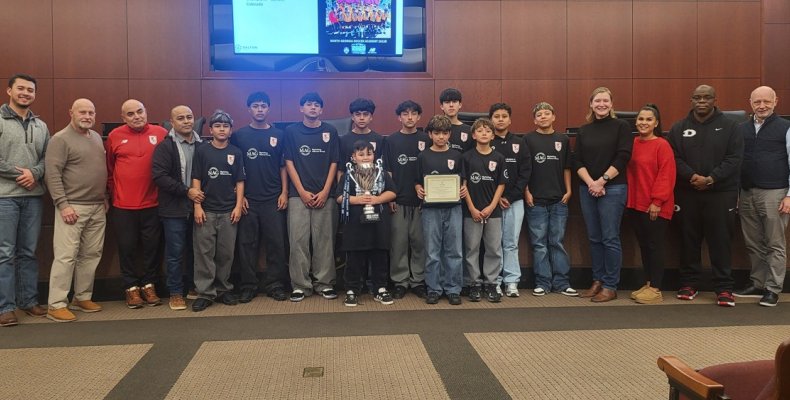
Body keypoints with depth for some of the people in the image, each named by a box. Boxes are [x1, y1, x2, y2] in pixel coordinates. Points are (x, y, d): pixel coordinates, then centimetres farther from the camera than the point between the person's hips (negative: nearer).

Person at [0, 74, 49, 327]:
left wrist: (34, 173, -8)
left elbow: (47, 158, 10)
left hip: (33, 196, 5)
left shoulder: (41, 126, 13)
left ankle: (28, 301, 20)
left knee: (28, 252, 11)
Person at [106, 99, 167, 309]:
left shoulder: (161, 133, 0)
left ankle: (149, 285, 23)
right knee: (127, 247, 7)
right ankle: (131, 287, 20)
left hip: (153, 203, 0)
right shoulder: (114, 136, 0)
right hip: (123, 205, 0)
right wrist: (111, 191, 9)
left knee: (152, 246, 9)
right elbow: (108, 168, 7)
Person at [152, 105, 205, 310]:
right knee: (175, 252, 2)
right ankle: (176, 293, 13)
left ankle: (194, 287, 27)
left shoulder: (201, 145, 8)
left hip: (197, 207, 4)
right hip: (174, 209, -4)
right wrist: (186, 191, -18)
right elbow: (159, 176, -14)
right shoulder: (165, 146, -5)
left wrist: (202, 193, 1)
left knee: (195, 250, 13)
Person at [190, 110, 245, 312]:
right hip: (206, 210, -1)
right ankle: (205, 293, 4)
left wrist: (238, 206, -1)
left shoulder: (235, 152, 7)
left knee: (226, 253, 6)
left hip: (229, 211, 1)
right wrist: (197, 206, -6)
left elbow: (240, 182, 7)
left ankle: (224, 290, 18)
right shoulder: (202, 151, 3)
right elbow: (196, 180, 1)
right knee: (204, 253, -1)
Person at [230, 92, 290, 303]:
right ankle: (248, 286, 13)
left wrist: (284, 193, -1)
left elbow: (283, 166, 7)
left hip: (273, 199, 0)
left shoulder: (278, 135, 7)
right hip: (248, 199, 0)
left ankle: (275, 285, 10)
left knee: (276, 243, 1)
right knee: (246, 244, 4)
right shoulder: (239, 135, 5)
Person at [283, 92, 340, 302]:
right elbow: (289, 163, 3)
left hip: (324, 195, 1)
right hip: (299, 195, 0)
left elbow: (334, 163, 5)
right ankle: (300, 285, 6)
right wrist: (302, 192, -6)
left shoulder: (330, 131, 8)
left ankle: (325, 283, 11)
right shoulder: (291, 131, 6)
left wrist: (325, 192, -5)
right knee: (298, 240, -2)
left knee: (324, 240, 2)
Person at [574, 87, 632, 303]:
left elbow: (622, 158, -8)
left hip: (612, 189, -4)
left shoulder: (621, 126, 1)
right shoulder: (583, 131, 13)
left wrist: (602, 181, -13)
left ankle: (610, 287, 3)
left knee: (610, 238, -4)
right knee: (594, 238, 9)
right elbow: (578, 162, 6)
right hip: (587, 189, 5)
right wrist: (590, 183, -9)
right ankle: (597, 281, 19)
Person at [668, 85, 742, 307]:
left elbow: (734, 158, -4)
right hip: (687, 193, 2)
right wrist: (692, 176, -17)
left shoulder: (729, 127, 4)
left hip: (721, 193, -1)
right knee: (689, 240, 7)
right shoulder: (679, 128, 9)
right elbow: (674, 158, -1)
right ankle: (689, 283, 17)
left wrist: (711, 179, -16)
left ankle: (724, 288, 7)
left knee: (720, 240, 0)